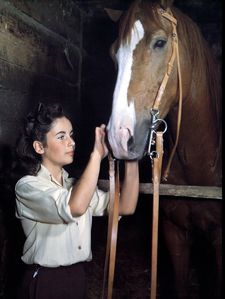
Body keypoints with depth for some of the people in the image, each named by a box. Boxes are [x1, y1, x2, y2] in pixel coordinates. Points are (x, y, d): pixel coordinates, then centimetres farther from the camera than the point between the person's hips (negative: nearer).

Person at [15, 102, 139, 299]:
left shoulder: (76, 185, 9)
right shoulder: (27, 186, -12)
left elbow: (125, 207, -5)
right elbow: (75, 207, -32)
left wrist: (131, 159, -16)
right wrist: (97, 154, -27)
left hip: (78, 278, 6)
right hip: (45, 282, -6)